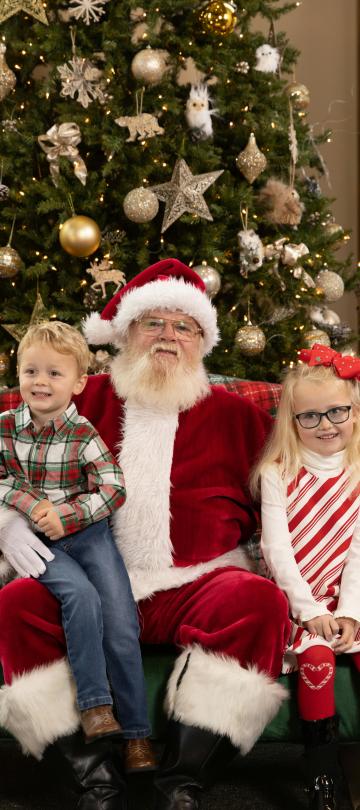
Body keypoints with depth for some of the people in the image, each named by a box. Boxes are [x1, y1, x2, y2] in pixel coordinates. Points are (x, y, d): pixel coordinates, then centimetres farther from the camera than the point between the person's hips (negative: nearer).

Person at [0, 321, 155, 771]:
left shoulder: (83, 434, -8)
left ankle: (135, 731, 2)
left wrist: (64, 515, -18)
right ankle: (93, 703, -17)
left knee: (121, 623, -9)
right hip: (36, 539, 1)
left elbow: (115, 489, -10)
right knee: (82, 596, -28)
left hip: (87, 532, 0)